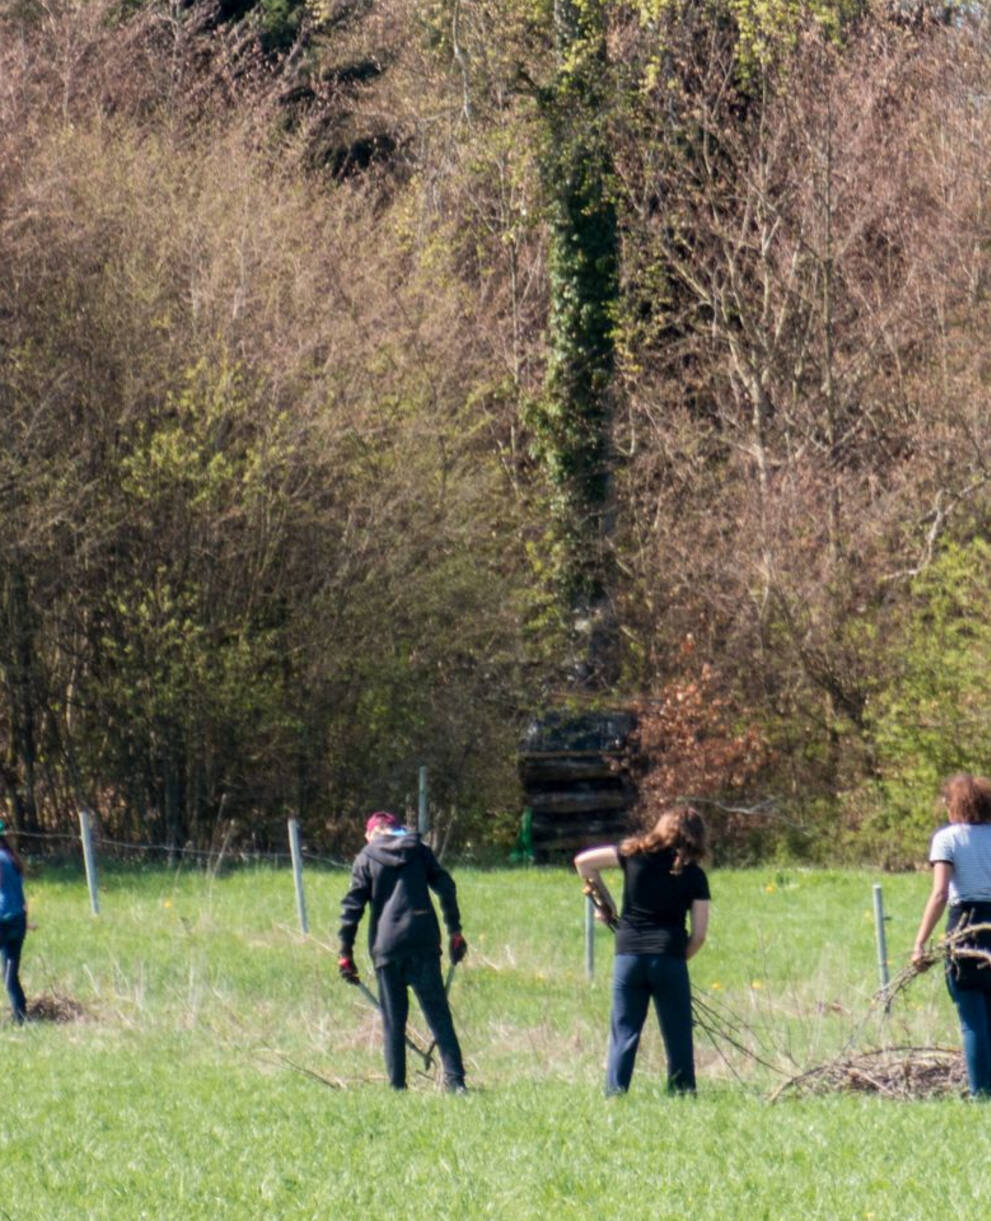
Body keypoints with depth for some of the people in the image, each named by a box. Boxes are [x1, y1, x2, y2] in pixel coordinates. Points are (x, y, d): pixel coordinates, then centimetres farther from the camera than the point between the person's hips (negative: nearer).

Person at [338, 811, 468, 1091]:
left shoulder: (366, 858, 6)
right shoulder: (419, 850, 11)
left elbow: (353, 906, 2)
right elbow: (446, 887, 8)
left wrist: (346, 952, 3)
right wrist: (455, 931, 12)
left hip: (386, 945, -1)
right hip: (424, 942, 1)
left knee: (393, 1020, 5)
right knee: (438, 1015, 2)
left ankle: (397, 1085, 3)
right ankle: (455, 1079, -7)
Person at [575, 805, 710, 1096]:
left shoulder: (635, 854, 5)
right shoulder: (694, 875, 2)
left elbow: (583, 861, 12)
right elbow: (698, 935, 0)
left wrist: (603, 898, 22)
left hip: (628, 955, 1)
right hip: (669, 959, -1)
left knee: (624, 1034, 5)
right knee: (678, 1037, 6)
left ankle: (614, 1097, -1)